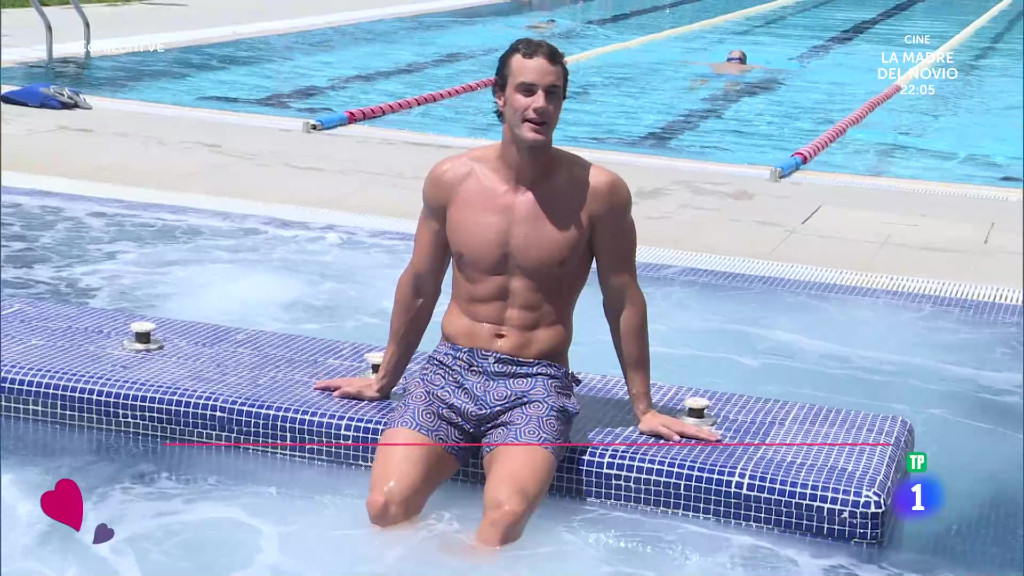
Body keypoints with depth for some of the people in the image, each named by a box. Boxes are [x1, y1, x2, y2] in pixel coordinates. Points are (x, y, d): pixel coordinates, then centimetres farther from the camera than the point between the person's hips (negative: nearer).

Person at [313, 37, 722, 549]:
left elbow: (622, 301, 3)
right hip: (449, 370, 2)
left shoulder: (598, 192, -7)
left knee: (506, 516, -30)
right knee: (386, 505, -21)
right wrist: (384, 378, 21)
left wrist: (643, 408, 7)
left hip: (538, 382, -2)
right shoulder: (451, 179, 0)